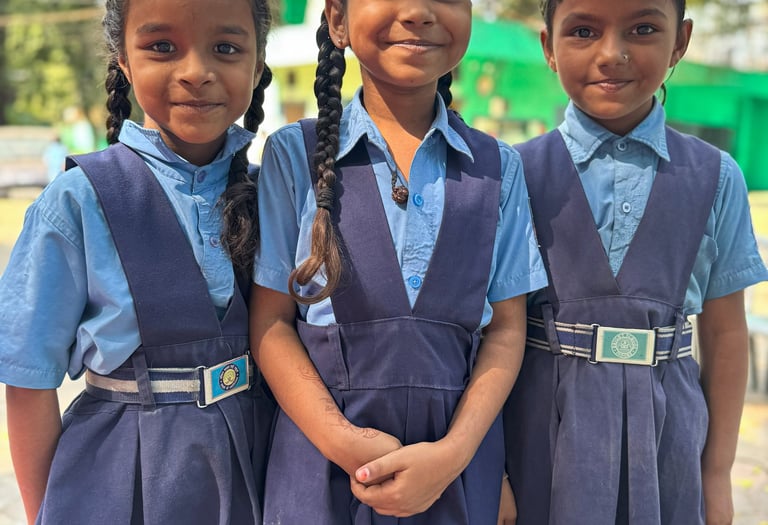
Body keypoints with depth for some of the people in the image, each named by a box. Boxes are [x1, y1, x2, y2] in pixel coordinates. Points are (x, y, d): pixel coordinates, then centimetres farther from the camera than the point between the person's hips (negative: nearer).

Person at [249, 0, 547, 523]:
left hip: (458, 460, 2)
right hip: (323, 451, -1)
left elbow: (506, 328, 1)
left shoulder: (498, 167, 3)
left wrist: (454, 452, -12)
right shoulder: (293, 153, -3)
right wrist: (343, 442, -15)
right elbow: (270, 322, -4)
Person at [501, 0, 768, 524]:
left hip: (666, 438, 2)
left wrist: (718, 472, 8)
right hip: (544, 431, -1)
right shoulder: (518, 173, -4)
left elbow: (724, 333, 5)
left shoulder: (716, 177, 1)